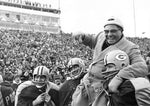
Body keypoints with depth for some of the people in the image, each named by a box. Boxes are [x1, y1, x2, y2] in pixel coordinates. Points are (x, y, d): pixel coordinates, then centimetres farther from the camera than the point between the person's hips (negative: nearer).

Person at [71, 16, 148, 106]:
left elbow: (142, 67, -31)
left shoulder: (130, 48, -16)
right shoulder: (102, 36, 4)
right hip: (86, 81, 6)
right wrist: (82, 36, 3)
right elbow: (92, 41, 26)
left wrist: (118, 78, -46)